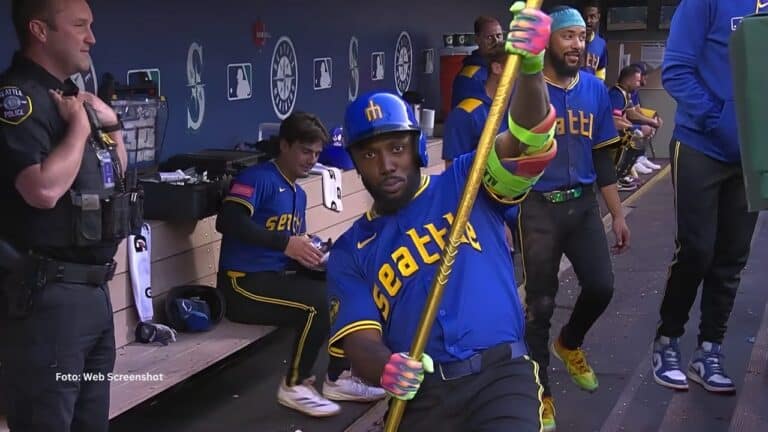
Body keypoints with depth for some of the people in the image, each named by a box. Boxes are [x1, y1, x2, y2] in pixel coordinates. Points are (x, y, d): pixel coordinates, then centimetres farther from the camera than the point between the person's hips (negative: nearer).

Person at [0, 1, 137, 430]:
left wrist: (111, 123, 8)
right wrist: (80, 125, -14)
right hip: (45, 293, -9)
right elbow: (43, 189, -28)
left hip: (94, 287, 9)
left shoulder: (73, 96, 14)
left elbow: (115, 179, 25)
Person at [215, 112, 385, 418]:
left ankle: (337, 379, 6)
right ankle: (295, 386, -9)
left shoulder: (298, 194, 18)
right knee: (320, 301, -27)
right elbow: (228, 220, -25)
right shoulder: (258, 178, -10)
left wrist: (312, 252, 0)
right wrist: (286, 242, -29)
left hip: (282, 277, 9)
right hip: (245, 283, -9)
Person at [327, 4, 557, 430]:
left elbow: (530, 140, -6)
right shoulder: (350, 253, 14)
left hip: (501, 373, -2)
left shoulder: (467, 184, 10)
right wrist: (386, 368, -23)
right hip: (421, 394, 2)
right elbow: (359, 338, 2)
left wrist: (530, 68, -26)